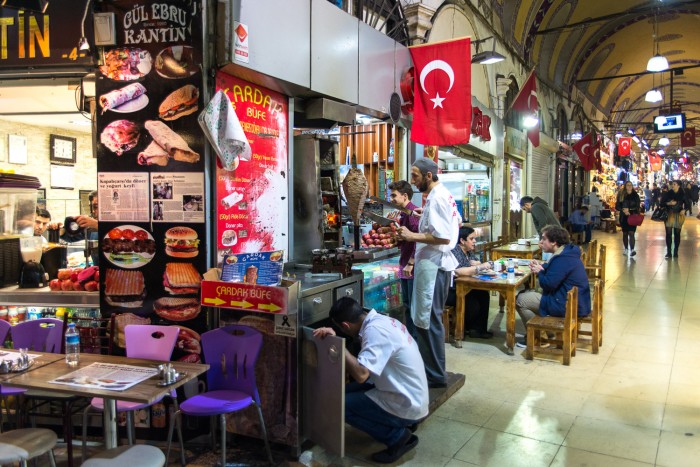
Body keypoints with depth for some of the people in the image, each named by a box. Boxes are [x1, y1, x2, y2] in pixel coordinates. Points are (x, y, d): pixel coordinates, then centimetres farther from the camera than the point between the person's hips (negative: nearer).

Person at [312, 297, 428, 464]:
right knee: (348, 391, 13)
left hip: (407, 406, -9)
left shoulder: (375, 330, -24)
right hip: (412, 397, 9)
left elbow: (361, 374, -32)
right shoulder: (382, 320, 4)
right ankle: (403, 424, 14)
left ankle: (398, 437, -3)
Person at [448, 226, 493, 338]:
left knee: (483, 295, -4)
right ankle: (462, 329, 7)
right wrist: (479, 267, -33)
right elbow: (456, 272, -35)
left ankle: (479, 329, 3)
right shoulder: (455, 252, -21)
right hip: (449, 291, -9)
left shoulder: (468, 251, 9)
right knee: (472, 303, -20)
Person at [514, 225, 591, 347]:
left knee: (519, 300, -5)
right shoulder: (567, 252, 8)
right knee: (528, 293, 22)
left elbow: (548, 284, -25)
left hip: (568, 307, -11)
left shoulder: (562, 259, -23)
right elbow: (554, 269, 23)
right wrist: (541, 266, 4)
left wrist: (539, 272, -5)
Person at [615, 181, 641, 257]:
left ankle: (632, 249, -18)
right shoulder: (621, 195, 4)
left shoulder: (635, 195, 3)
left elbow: (637, 207, 3)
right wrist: (623, 210, -15)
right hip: (624, 217, 2)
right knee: (625, 233, 11)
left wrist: (629, 210, -13)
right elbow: (617, 206, 3)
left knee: (631, 233, -13)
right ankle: (626, 249, 25)